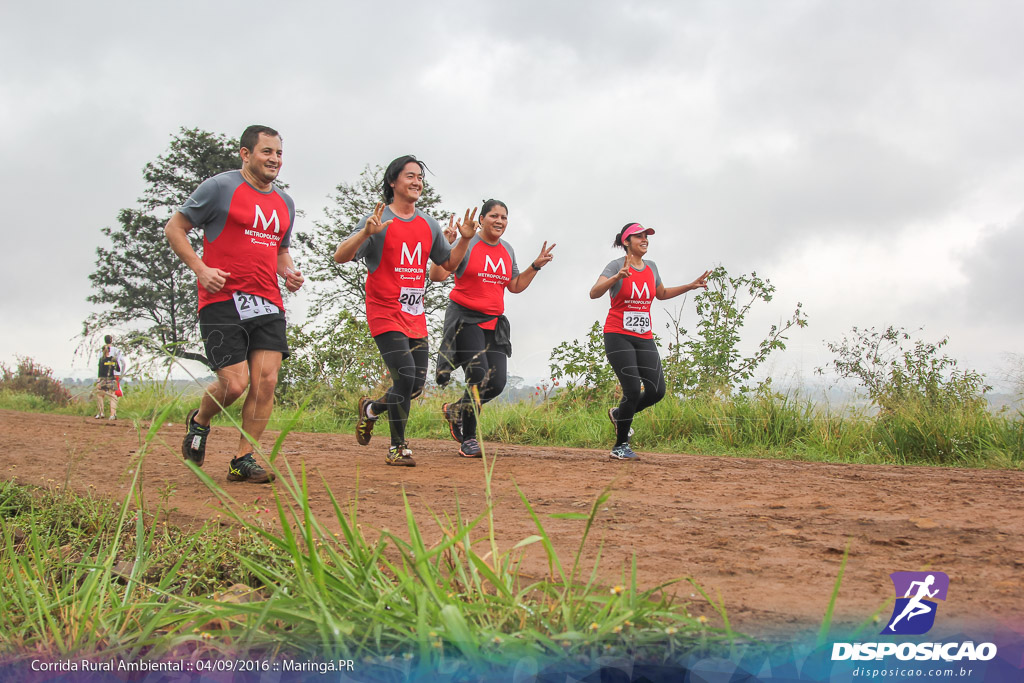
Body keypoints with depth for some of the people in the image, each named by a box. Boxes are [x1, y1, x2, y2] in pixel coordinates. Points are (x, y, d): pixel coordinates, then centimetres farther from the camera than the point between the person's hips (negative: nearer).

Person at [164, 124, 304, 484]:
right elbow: (174, 228, 2)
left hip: (268, 304, 6)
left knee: (266, 380, -7)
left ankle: (244, 460, 5)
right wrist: (200, 269, -11)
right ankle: (199, 421, 22)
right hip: (222, 300, -6)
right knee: (235, 383, -11)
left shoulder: (285, 203, 18)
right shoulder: (220, 187, -1)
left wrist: (288, 271, 9)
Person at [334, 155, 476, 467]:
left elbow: (449, 263, 21)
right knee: (405, 376, -17)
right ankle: (397, 447, -3)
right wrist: (365, 233, -30)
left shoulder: (429, 225, 12)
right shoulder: (378, 221, -7)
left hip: (416, 318, 6)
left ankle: (371, 409, 33)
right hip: (385, 314, -6)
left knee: (416, 384, 5)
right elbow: (340, 257, -14)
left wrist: (465, 240, 5)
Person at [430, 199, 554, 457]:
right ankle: (468, 440, 2)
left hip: (494, 323, 6)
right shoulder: (466, 244, -6)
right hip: (465, 319, -6)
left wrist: (536, 266, 14)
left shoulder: (507, 250, 13)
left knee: (497, 383, -3)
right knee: (479, 378, -14)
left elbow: (515, 286, 23)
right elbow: (437, 276, -12)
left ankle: (455, 410, 24)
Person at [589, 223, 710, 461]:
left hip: (644, 338, 6)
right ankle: (620, 447, 2)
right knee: (633, 390, -14)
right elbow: (594, 293, -23)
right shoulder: (617, 265, -9)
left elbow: (661, 294, 28)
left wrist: (690, 286, 19)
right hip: (618, 336, -6)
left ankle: (619, 414, 25)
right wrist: (618, 277, -38)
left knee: (657, 390, -3)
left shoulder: (651, 267, 10)